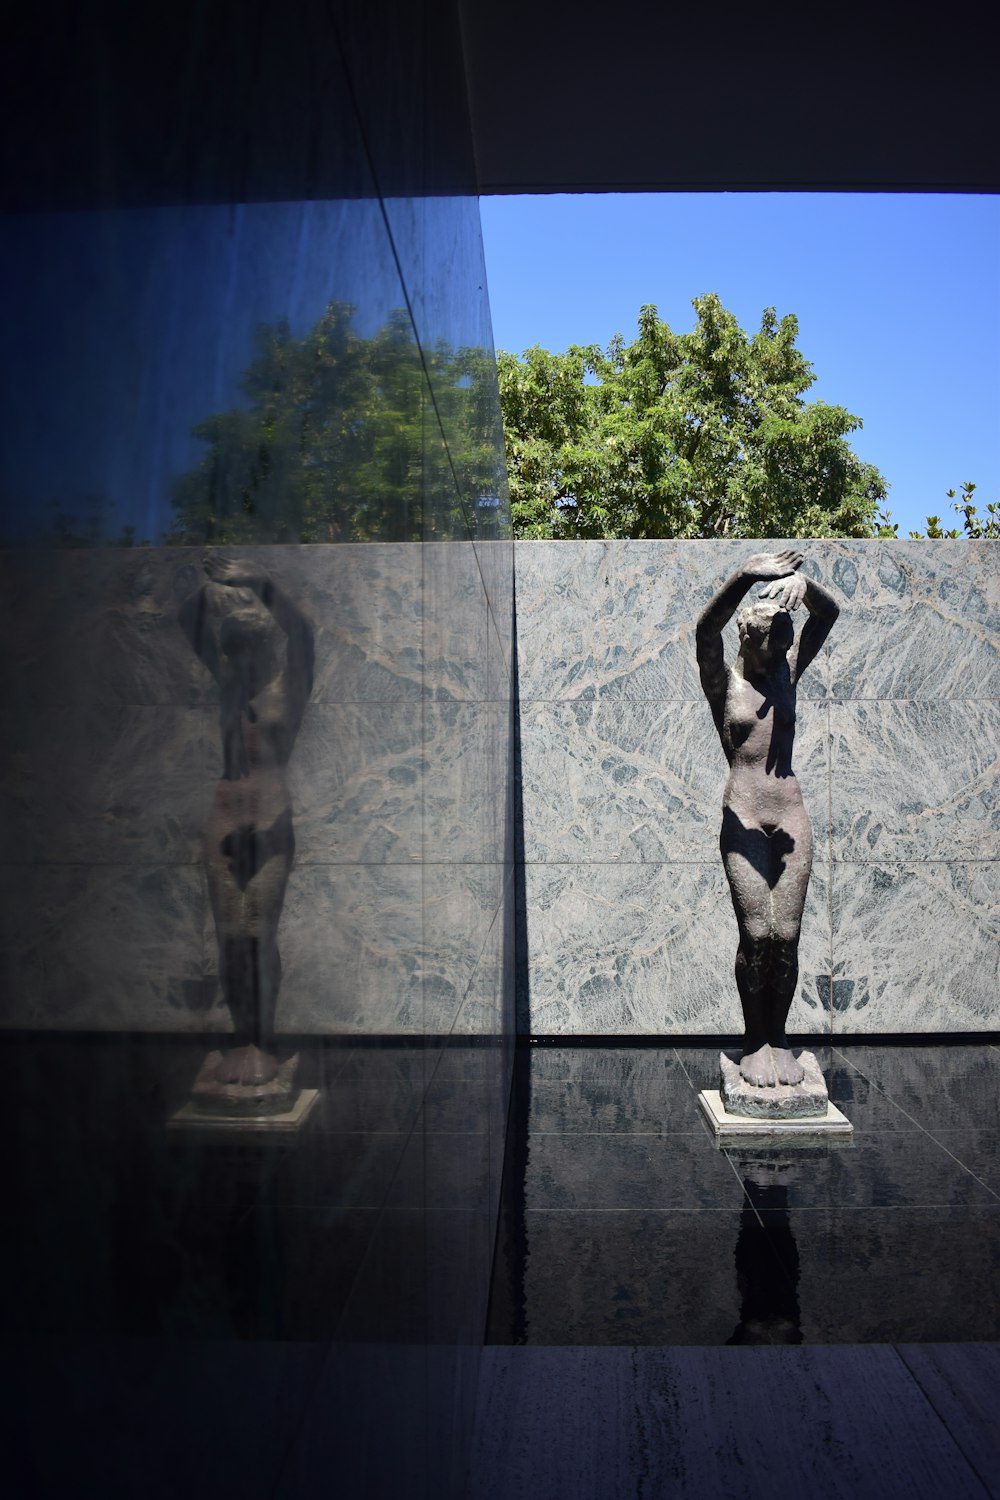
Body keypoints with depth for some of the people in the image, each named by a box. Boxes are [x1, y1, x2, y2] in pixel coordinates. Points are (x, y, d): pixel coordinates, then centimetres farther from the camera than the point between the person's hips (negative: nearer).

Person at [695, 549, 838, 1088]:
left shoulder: (788, 673, 13)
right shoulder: (723, 683, 1)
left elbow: (828, 614, 7)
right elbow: (706, 629, -18)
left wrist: (801, 584, -13)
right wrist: (745, 577, -33)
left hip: (792, 821, 4)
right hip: (744, 822, -3)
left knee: (786, 937, 2)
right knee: (756, 935, -6)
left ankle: (778, 1038, 16)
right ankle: (753, 1042, 9)